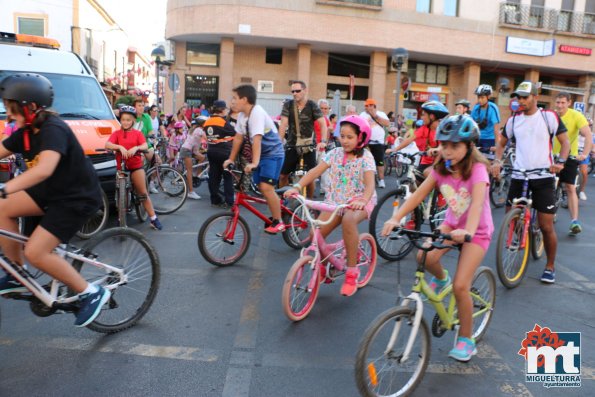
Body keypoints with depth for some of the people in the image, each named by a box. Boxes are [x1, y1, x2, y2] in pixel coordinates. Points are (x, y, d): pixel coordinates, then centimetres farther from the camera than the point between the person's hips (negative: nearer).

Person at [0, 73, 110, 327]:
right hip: (52, 192, 9)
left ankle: (91, 293, 0)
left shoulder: (53, 130, -24)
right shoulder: (26, 132, 4)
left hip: (79, 198, -9)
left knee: (35, 252, -14)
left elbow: (44, 169, -40)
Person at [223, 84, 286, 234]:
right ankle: (276, 214, 25)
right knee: (262, 188, 7)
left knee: (266, 187, -18)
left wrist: (254, 163, -40)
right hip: (261, 154, 8)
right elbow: (238, 138, 9)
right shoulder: (242, 115, 1)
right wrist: (231, 159, 10)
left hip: (273, 153, -8)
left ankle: (278, 222, -5)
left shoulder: (257, 113, -24)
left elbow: (257, 139, -33)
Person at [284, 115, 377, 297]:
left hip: (359, 202, -4)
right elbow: (315, 171, -9)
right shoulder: (335, 153, 2)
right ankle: (324, 267, 15)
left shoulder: (365, 157, -9)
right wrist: (297, 187, -25)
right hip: (336, 201, 4)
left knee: (348, 220, -39)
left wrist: (362, 201, -45)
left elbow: (370, 184, -23)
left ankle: (352, 271, -23)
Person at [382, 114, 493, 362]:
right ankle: (440, 278, 12)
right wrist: (395, 218, -32)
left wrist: (467, 232, -58)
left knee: (460, 286, -15)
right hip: (452, 223, 5)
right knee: (425, 256, -26)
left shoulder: (477, 170, -23)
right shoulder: (441, 168, -8)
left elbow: (477, 203, -39)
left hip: (477, 230, -4)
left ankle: (466, 340, 9)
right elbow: (418, 195, -17)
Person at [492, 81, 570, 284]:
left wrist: (560, 162, -18)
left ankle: (550, 266, 16)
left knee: (546, 226, -1)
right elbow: (502, 143, 17)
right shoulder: (513, 119, 7)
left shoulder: (549, 116, -2)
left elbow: (565, 141, 0)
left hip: (543, 177, -3)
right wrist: (497, 161, -2)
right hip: (518, 176, 3)